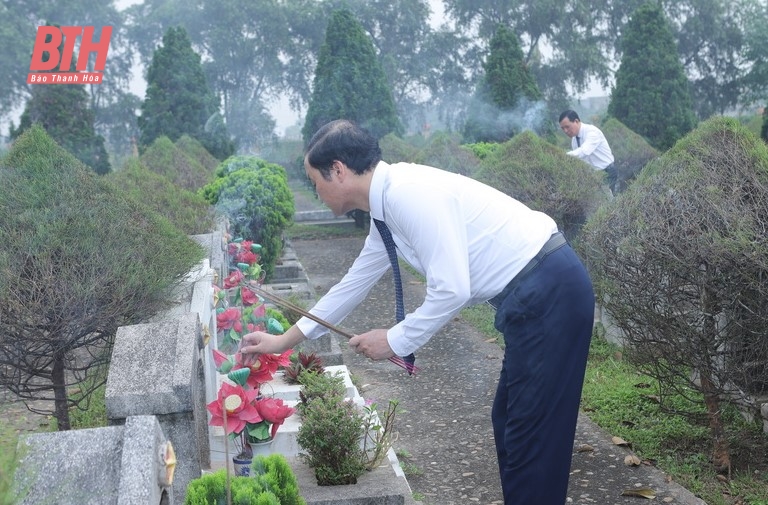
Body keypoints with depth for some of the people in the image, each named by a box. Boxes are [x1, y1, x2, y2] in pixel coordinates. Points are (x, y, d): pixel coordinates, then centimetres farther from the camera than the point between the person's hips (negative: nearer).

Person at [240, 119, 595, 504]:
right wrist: (283, 341, 27)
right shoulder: (389, 205, 11)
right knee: (510, 425, 17)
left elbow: (452, 291, -23)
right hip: (536, 296, 10)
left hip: (548, 294, -10)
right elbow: (353, 283, 21)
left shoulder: (410, 194, -20)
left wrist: (395, 341, -9)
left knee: (532, 434, -1)